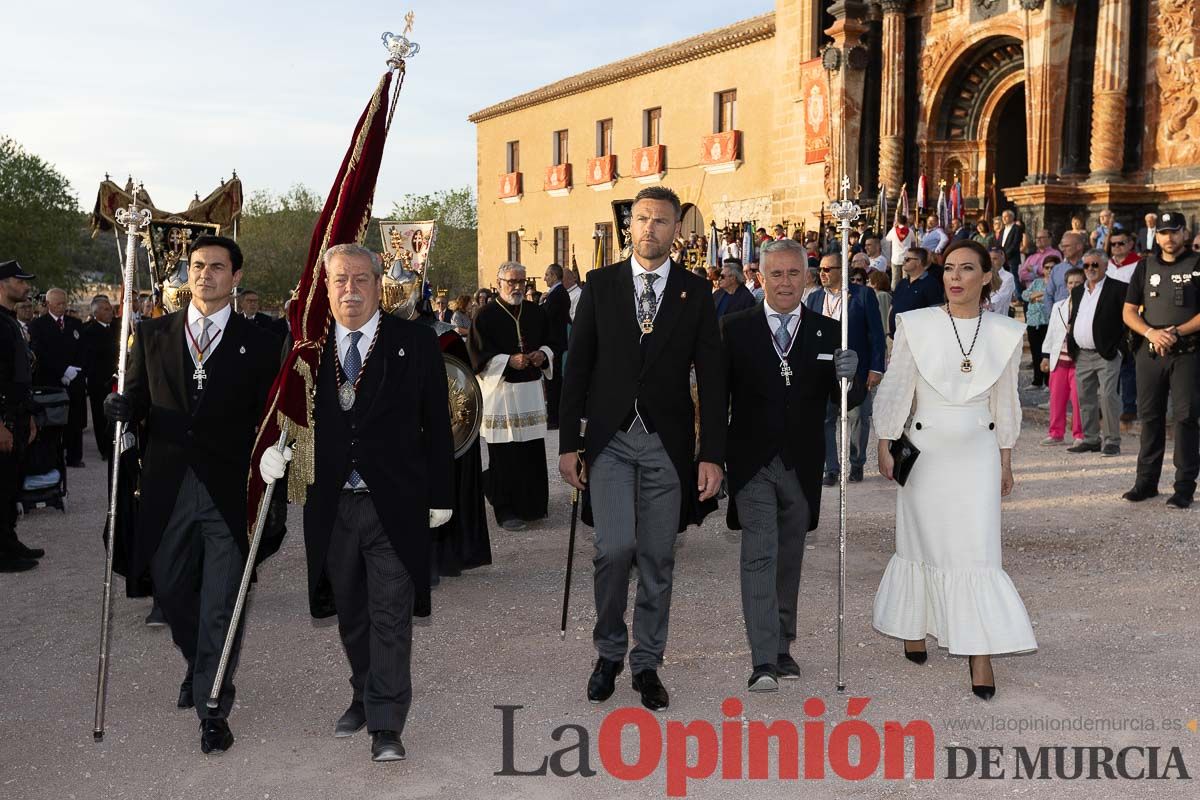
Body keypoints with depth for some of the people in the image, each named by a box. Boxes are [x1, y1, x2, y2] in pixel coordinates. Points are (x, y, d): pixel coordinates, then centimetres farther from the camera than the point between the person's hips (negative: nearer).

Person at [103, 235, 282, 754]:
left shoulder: (259, 343, 1)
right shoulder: (152, 335, 9)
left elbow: (267, 420, 1)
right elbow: (136, 399, 10)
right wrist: (122, 409, -12)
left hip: (230, 491, -3)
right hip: (168, 489, 3)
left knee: (221, 604, 1)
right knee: (170, 590, 16)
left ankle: (212, 707, 15)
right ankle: (200, 666, 43)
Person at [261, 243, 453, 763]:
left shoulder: (415, 343, -1)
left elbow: (436, 424, 1)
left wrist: (440, 496, 1)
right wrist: (275, 448, -14)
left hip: (395, 506, -3)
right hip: (332, 507, 3)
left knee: (390, 616, -2)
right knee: (350, 613, 16)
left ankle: (385, 726, 4)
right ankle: (364, 697, 35)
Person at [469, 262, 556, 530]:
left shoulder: (535, 312, 11)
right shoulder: (486, 315, -4)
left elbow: (551, 342, 19)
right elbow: (478, 354, -8)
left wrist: (543, 354, -3)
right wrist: (509, 361, -19)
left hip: (531, 388, 5)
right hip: (500, 390, -4)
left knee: (534, 452, 6)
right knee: (504, 455, -3)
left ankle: (531, 505, 19)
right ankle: (505, 509, 5)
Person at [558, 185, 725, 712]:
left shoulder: (695, 293, 4)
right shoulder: (600, 285, 5)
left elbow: (711, 377, 2)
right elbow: (578, 366, 5)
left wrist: (712, 454, -5)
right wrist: (569, 443, 0)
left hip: (667, 442, 1)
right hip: (609, 438, -1)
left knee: (658, 557, 5)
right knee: (615, 548, -11)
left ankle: (647, 664, 20)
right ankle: (609, 652, 12)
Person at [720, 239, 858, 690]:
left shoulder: (828, 333, 3)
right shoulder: (735, 329, -2)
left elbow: (841, 402, 1)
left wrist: (846, 378, -22)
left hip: (802, 465, 3)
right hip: (752, 463, -3)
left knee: (789, 559, 14)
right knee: (759, 557, -9)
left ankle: (782, 647, 30)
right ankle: (763, 662, -9)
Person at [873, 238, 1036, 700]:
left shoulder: (1006, 333, 1)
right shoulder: (915, 325, -5)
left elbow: (1005, 401, 9)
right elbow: (896, 388, -1)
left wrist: (1005, 462, 11)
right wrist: (885, 447, -4)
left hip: (977, 453, 1)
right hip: (924, 451, -1)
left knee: (978, 550, -5)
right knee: (921, 543, 9)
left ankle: (980, 654, -2)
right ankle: (913, 630, 28)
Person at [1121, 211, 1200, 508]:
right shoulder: (1146, 266, 11)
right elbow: (1129, 312, 9)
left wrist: (1176, 332, -15)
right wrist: (1151, 333, -9)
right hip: (1150, 353, 4)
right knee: (1150, 416, 8)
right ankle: (1146, 481, 17)